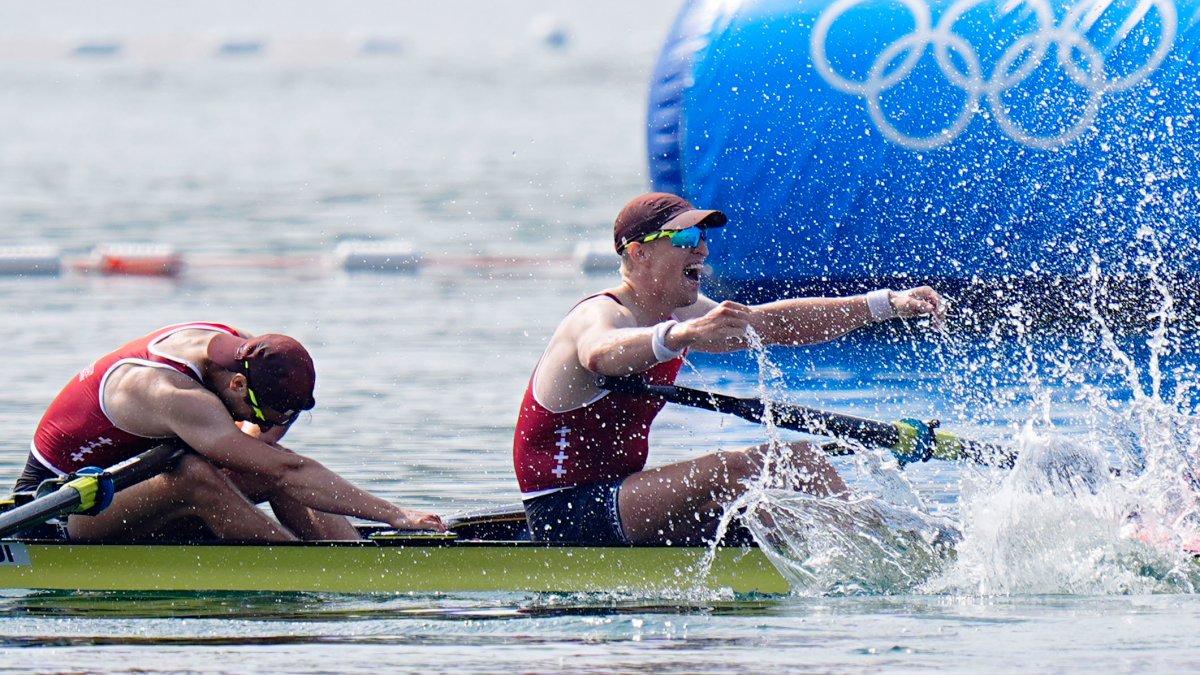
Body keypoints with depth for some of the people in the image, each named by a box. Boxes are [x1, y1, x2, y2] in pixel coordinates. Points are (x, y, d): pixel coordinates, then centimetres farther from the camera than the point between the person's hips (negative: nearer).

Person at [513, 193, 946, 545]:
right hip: (566, 513, -10)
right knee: (736, 469, -29)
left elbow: (777, 324, 11)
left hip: (617, 495, 10)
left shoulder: (679, 314, 11)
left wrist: (886, 305, 3)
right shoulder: (600, 315, -19)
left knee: (802, 461, 3)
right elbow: (602, 353, -44)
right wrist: (681, 336, -64)